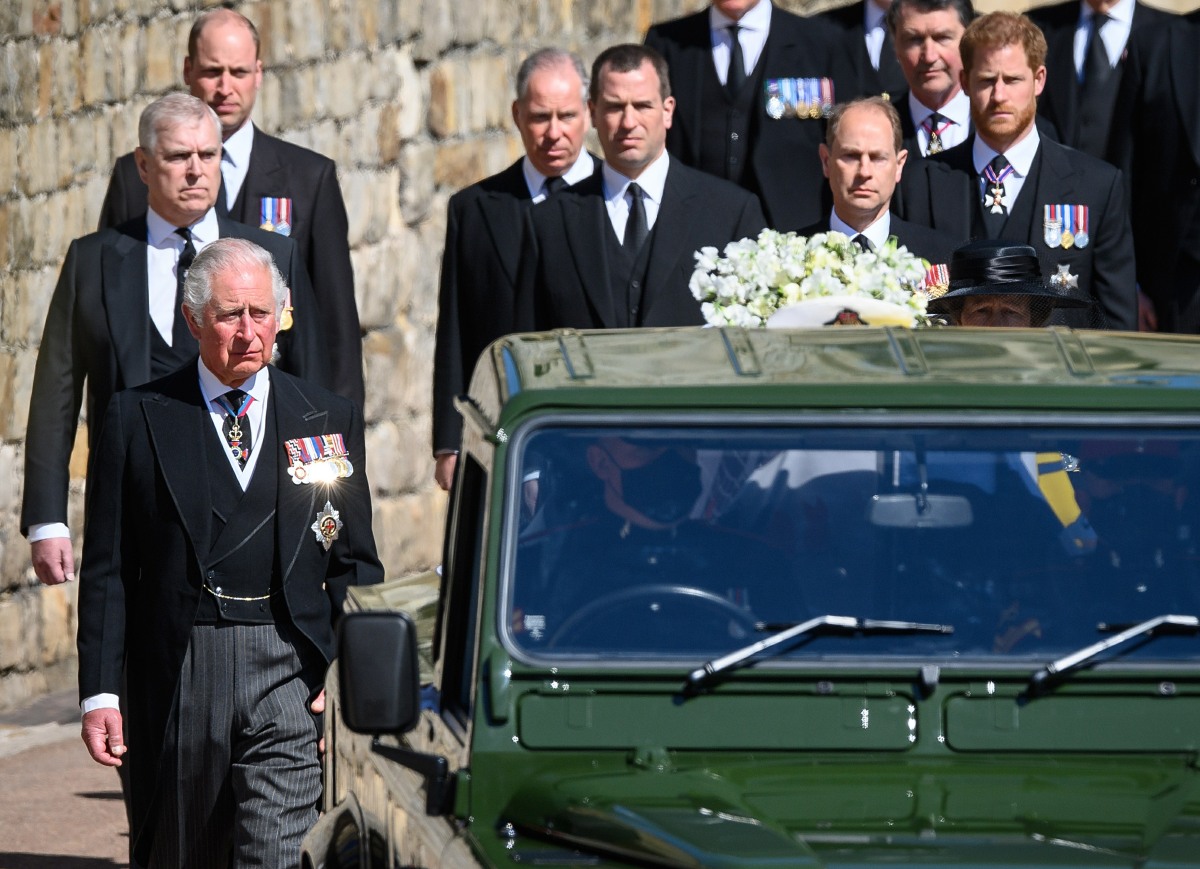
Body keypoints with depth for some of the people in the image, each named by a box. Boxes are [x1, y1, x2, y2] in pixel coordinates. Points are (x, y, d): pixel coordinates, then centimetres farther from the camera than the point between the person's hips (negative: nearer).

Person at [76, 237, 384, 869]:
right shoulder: (138, 418, 6)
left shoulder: (329, 420, 10)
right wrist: (100, 692, -3)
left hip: (292, 674, 0)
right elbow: (107, 570, 4)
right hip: (178, 670, 0)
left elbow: (356, 564, 12)